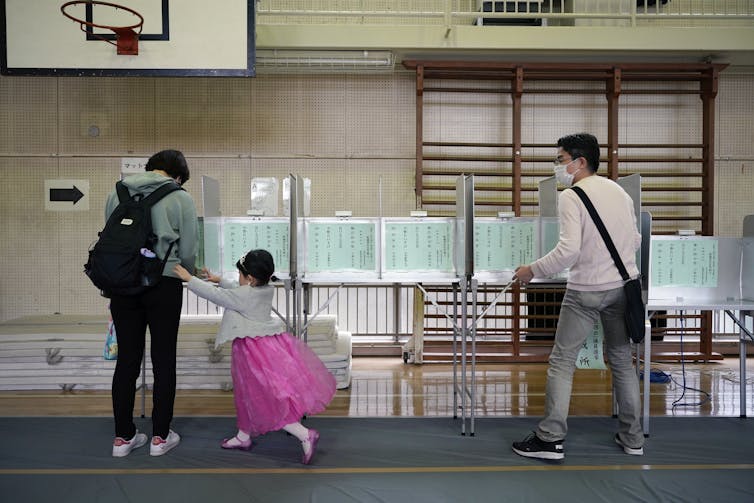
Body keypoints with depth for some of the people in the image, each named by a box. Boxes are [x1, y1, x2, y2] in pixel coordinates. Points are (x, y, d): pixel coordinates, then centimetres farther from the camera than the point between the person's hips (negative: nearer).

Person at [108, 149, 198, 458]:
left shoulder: (117, 194, 7)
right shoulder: (181, 198, -3)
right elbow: (188, 252, -1)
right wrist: (186, 275, 20)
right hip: (164, 285, -3)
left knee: (127, 360, 11)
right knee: (164, 360, 7)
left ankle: (123, 437, 20)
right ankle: (160, 436, 16)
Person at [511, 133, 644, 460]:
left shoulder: (571, 197, -13)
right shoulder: (619, 191, 8)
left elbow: (568, 249, -23)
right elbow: (636, 241, 13)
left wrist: (533, 270, -12)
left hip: (586, 289, -6)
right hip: (624, 285, 7)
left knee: (562, 361, 3)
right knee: (622, 360, 17)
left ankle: (550, 439, 5)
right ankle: (632, 438, 26)